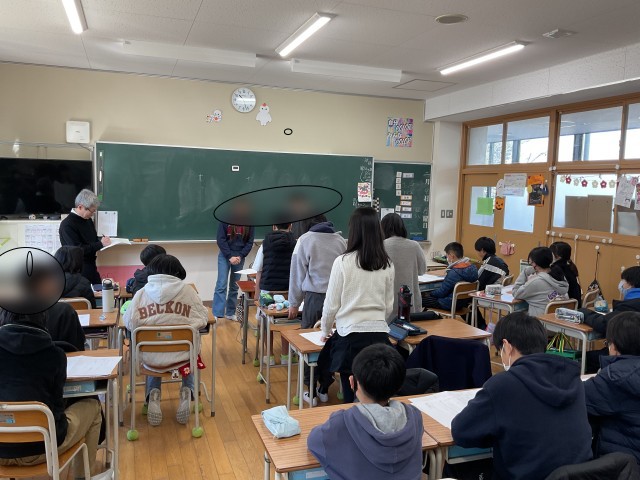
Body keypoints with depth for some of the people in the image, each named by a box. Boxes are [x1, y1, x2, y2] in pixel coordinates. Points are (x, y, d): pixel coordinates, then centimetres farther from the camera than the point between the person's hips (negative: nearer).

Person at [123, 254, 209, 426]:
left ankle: (152, 396, 17)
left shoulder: (142, 293, -4)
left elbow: (129, 322, -9)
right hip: (181, 356, -1)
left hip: (150, 358, 1)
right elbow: (203, 318, -3)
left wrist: (152, 322, 10)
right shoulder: (187, 290, -6)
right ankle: (187, 393, 15)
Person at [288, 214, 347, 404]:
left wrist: (294, 303, 9)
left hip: (315, 297, -3)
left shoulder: (305, 239, 1)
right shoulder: (341, 240, 8)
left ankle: (311, 391, 13)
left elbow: (298, 273, 3)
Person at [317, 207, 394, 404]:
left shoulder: (343, 262, -9)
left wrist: (325, 331, 14)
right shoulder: (387, 264, 3)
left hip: (351, 335, -4)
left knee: (353, 397, 10)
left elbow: (332, 304, -3)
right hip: (380, 334, 4)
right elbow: (389, 306, 12)